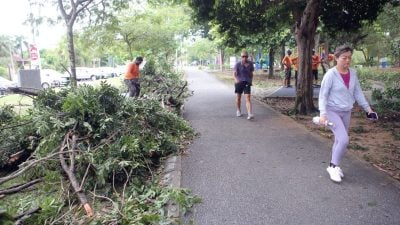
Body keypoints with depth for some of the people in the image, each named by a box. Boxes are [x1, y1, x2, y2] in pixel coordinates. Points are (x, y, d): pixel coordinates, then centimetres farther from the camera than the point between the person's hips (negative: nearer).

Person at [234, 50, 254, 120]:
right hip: (239, 82, 0)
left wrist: (251, 81, 16)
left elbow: (251, 73, 13)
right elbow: (234, 73, -10)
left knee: (248, 98, -12)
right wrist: (236, 79, -28)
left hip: (247, 82, 0)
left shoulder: (250, 64, 2)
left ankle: (250, 114, -19)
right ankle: (238, 111, 36)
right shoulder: (238, 64, -7)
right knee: (238, 98, 14)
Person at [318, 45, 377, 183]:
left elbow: (357, 92, 12)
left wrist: (367, 107, 11)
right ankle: (333, 166, 3)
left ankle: (335, 166, 29)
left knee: (340, 140, 13)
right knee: (344, 140, -15)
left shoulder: (353, 73, 2)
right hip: (332, 111, -6)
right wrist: (323, 113, -24)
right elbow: (323, 95, -16)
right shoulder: (330, 74, -16)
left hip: (346, 112, 6)